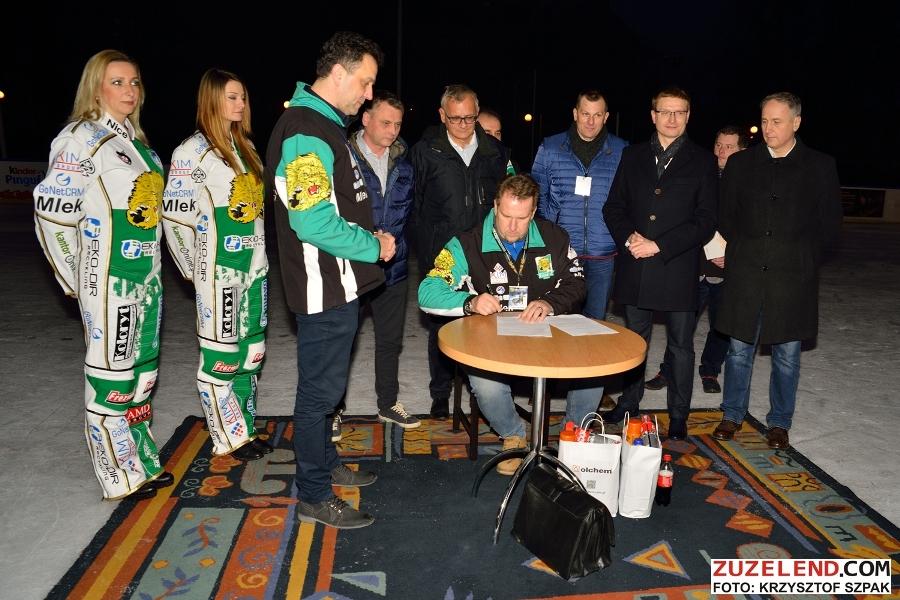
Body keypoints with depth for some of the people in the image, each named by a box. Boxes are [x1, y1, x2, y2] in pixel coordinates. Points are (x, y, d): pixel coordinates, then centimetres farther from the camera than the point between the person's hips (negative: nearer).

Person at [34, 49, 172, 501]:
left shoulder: (135, 139, 14)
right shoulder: (80, 140, -10)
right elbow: (52, 214, -13)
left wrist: (150, 267, 15)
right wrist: (79, 280, -7)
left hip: (147, 275, 8)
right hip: (108, 281, -8)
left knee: (142, 369, 15)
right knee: (111, 375, 2)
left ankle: (143, 462, 29)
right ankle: (122, 477, 15)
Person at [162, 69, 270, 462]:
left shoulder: (246, 146, 13)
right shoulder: (193, 151, -9)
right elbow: (175, 214, -10)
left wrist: (261, 251, 15)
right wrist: (196, 269, -4)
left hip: (255, 264, 7)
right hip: (219, 270, -7)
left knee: (250, 351, 12)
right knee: (221, 354, 1)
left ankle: (245, 428, 24)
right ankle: (230, 438, 14)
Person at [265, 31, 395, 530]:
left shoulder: (325, 125, 14)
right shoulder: (306, 133, -20)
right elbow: (314, 223, -28)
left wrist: (370, 236, 7)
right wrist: (374, 246, -15)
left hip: (337, 284, 10)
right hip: (324, 288, -10)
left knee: (324, 385, 21)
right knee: (320, 389, 2)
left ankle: (324, 464, 39)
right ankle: (315, 497, 18)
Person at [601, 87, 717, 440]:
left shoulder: (702, 161, 2)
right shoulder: (633, 156, 11)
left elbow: (705, 221, -4)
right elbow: (614, 207, 9)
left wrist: (659, 246, -13)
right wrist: (628, 238, -10)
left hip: (678, 269, -2)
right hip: (635, 268, 3)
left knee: (680, 346, 6)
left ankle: (678, 417, 19)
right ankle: (628, 406, 28)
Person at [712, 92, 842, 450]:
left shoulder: (820, 166, 3)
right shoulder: (741, 164, 7)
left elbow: (830, 225, 6)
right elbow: (725, 217, 12)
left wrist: (802, 260, 1)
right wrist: (740, 255, 6)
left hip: (793, 277, -1)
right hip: (745, 274, 1)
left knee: (787, 354, 7)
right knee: (739, 348, 7)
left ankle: (779, 424, 21)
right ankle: (732, 416, 22)